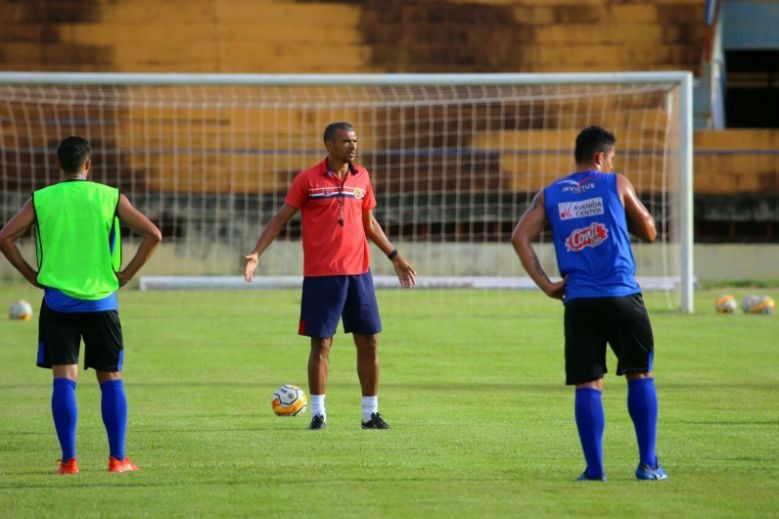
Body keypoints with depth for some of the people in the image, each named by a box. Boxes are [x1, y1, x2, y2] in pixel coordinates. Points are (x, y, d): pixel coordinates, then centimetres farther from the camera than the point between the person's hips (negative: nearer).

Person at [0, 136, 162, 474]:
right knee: (111, 379, 9)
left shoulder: (41, 200, 1)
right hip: (101, 300, 0)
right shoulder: (110, 197, 0)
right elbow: (152, 234, -5)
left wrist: (31, 274, 3)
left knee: (64, 379, 0)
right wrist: (127, 274, 2)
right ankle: (117, 458, 7)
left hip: (58, 299, 0)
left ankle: (69, 459, -6)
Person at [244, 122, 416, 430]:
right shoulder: (308, 180, -4)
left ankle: (371, 413, 11)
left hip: (358, 272, 4)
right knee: (321, 344, -1)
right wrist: (256, 253, -11)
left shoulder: (362, 177, 9)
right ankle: (318, 413, 8)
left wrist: (394, 256, 22)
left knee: (368, 341, 3)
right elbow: (281, 219, -1)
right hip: (321, 275, -4)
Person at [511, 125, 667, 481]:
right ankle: (648, 463, 5)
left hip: (579, 302, 2)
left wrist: (545, 284, 2)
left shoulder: (549, 195, 13)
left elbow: (520, 237, 2)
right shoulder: (617, 185, 6)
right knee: (640, 375, 9)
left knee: (588, 384, 3)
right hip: (622, 297, -2)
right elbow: (648, 232, 15)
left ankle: (594, 468, -3)